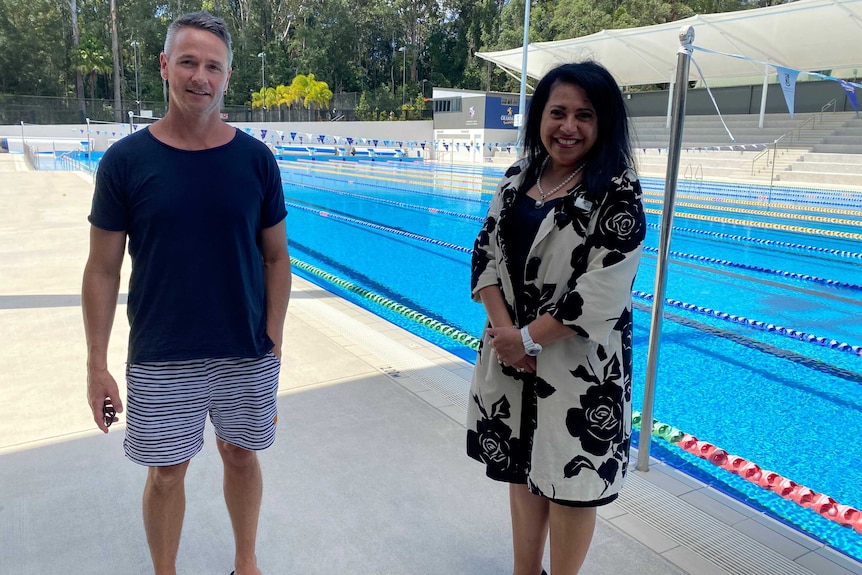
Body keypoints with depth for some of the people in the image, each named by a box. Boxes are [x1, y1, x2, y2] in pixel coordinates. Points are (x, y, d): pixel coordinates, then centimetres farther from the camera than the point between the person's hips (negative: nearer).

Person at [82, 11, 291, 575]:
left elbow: (276, 259, 1)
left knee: (241, 455, 16)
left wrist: (274, 340, -5)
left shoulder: (256, 159, -3)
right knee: (166, 470, 12)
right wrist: (97, 366, -4)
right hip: (160, 358, -1)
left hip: (247, 353, 1)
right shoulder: (126, 160, -6)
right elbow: (103, 270, -2)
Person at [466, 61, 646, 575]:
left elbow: (602, 291, -20)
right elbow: (486, 251, 3)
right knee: (522, 468, 19)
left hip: (577, 364, -6)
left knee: (569, 481, 9)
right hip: (512, 355, 6)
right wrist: (502, 326, -11)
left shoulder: (617, 192, -13)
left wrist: (529, 338, -16)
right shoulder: (518, 179, 5)